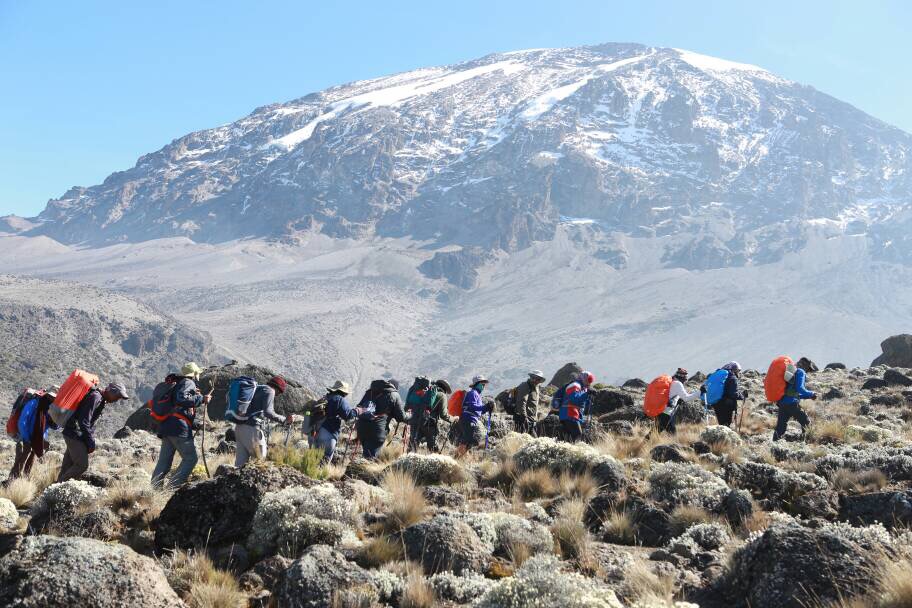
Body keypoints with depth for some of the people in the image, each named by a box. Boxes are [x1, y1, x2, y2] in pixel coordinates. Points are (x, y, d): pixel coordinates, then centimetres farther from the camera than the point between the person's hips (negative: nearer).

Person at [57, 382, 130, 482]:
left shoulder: (101, 400, 14)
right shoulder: (95, 397, -18)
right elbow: (84, 421, -22)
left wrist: (91, 441, 11)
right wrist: (90, 442, -16)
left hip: (73, 435, 10)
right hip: (75, 434, -10)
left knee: (68, 465, 11)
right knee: (82, 465, -11)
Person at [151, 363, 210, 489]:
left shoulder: (177, 384, 26)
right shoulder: (189, 383, -2)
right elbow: (181, 398, -19)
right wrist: (201, 398, -15)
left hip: (166, 426, 9)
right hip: (179, 427, -9)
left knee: (164, 461, 10)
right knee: (191, 458, -3)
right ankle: (173, 486, -11)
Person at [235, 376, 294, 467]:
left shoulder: (256, 389, 24)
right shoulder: (269, 391, -3)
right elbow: (268, 412, -18)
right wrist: (284, 420, -15)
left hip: (239, 426, 9)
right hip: (252, 428, -9)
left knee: (240, 462, 7)